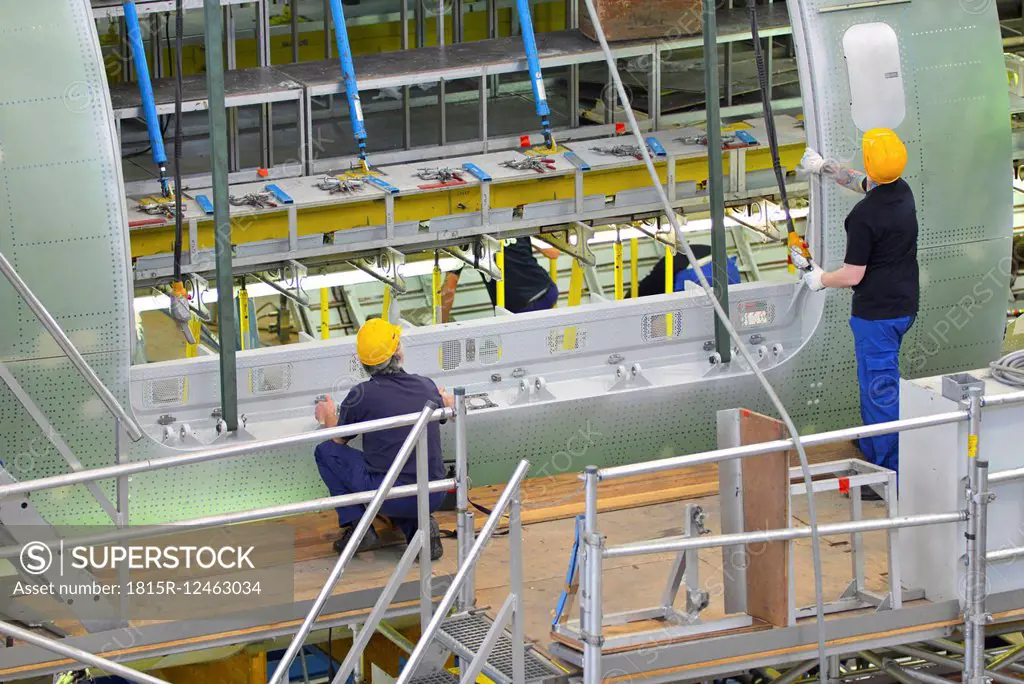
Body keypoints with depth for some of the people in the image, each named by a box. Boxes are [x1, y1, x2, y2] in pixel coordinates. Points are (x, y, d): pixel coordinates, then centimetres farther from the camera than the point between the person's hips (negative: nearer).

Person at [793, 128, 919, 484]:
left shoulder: (865, 214, -24)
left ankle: (892, 475, -3)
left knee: (881, 388, -4)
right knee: (873, 379, 26)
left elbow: (852, 276, -19)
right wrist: (825, 167, 37)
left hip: (877, 312, -9)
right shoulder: (902, 192, 1)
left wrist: (819, 278, 0)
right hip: (904, 305, 9)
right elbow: (862, 183, 25)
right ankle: (872, 449, 42)